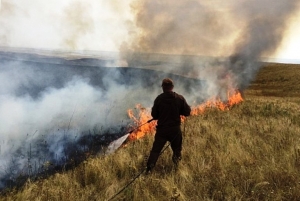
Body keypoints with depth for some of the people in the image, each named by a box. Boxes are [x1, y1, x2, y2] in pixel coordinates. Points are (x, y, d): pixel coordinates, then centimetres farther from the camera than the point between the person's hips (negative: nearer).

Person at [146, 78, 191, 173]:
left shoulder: (159, 99, -9)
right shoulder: (180, 98, -7)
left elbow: (154, 115, -3)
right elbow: (187, 112, 0)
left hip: (162, 129, -1)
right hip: (175, 129, 1)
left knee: (156, 149, 7)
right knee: (177, 149, 21)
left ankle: (149, 168, 2)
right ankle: (176, 165, 25)